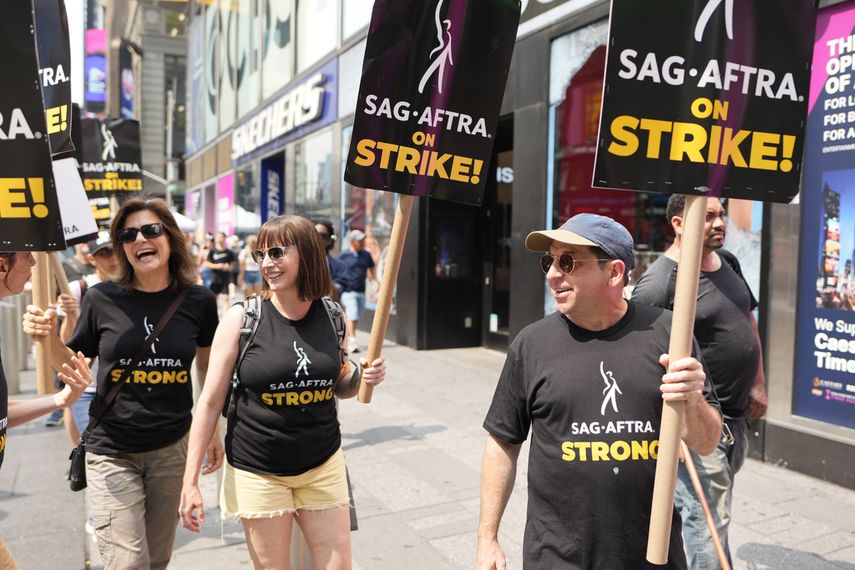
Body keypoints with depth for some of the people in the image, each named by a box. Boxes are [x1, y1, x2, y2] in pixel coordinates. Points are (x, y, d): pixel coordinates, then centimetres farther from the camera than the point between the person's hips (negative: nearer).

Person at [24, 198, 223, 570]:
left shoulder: (198, 301, -5)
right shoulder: (101, 299, -8)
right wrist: (47, 336, -16)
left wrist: (214, 431, 11)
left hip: (172, 449, 2)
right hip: (111, 452, -2)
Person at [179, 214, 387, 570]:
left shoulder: (331, 315, -3)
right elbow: (210, 401, -6)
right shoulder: (241, 318, -11)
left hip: (323, 466, 3)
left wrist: (363, 376, -10)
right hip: (258, 472, -2)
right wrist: (190, 482, -6)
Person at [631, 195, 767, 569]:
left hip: (737, 414, 9)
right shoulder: (658, 283, -20)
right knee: (709, 518, 0)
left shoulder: (727, 261, 7)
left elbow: (748, 321, 19)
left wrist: (758, 385, 16)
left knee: (691, 501, 23)